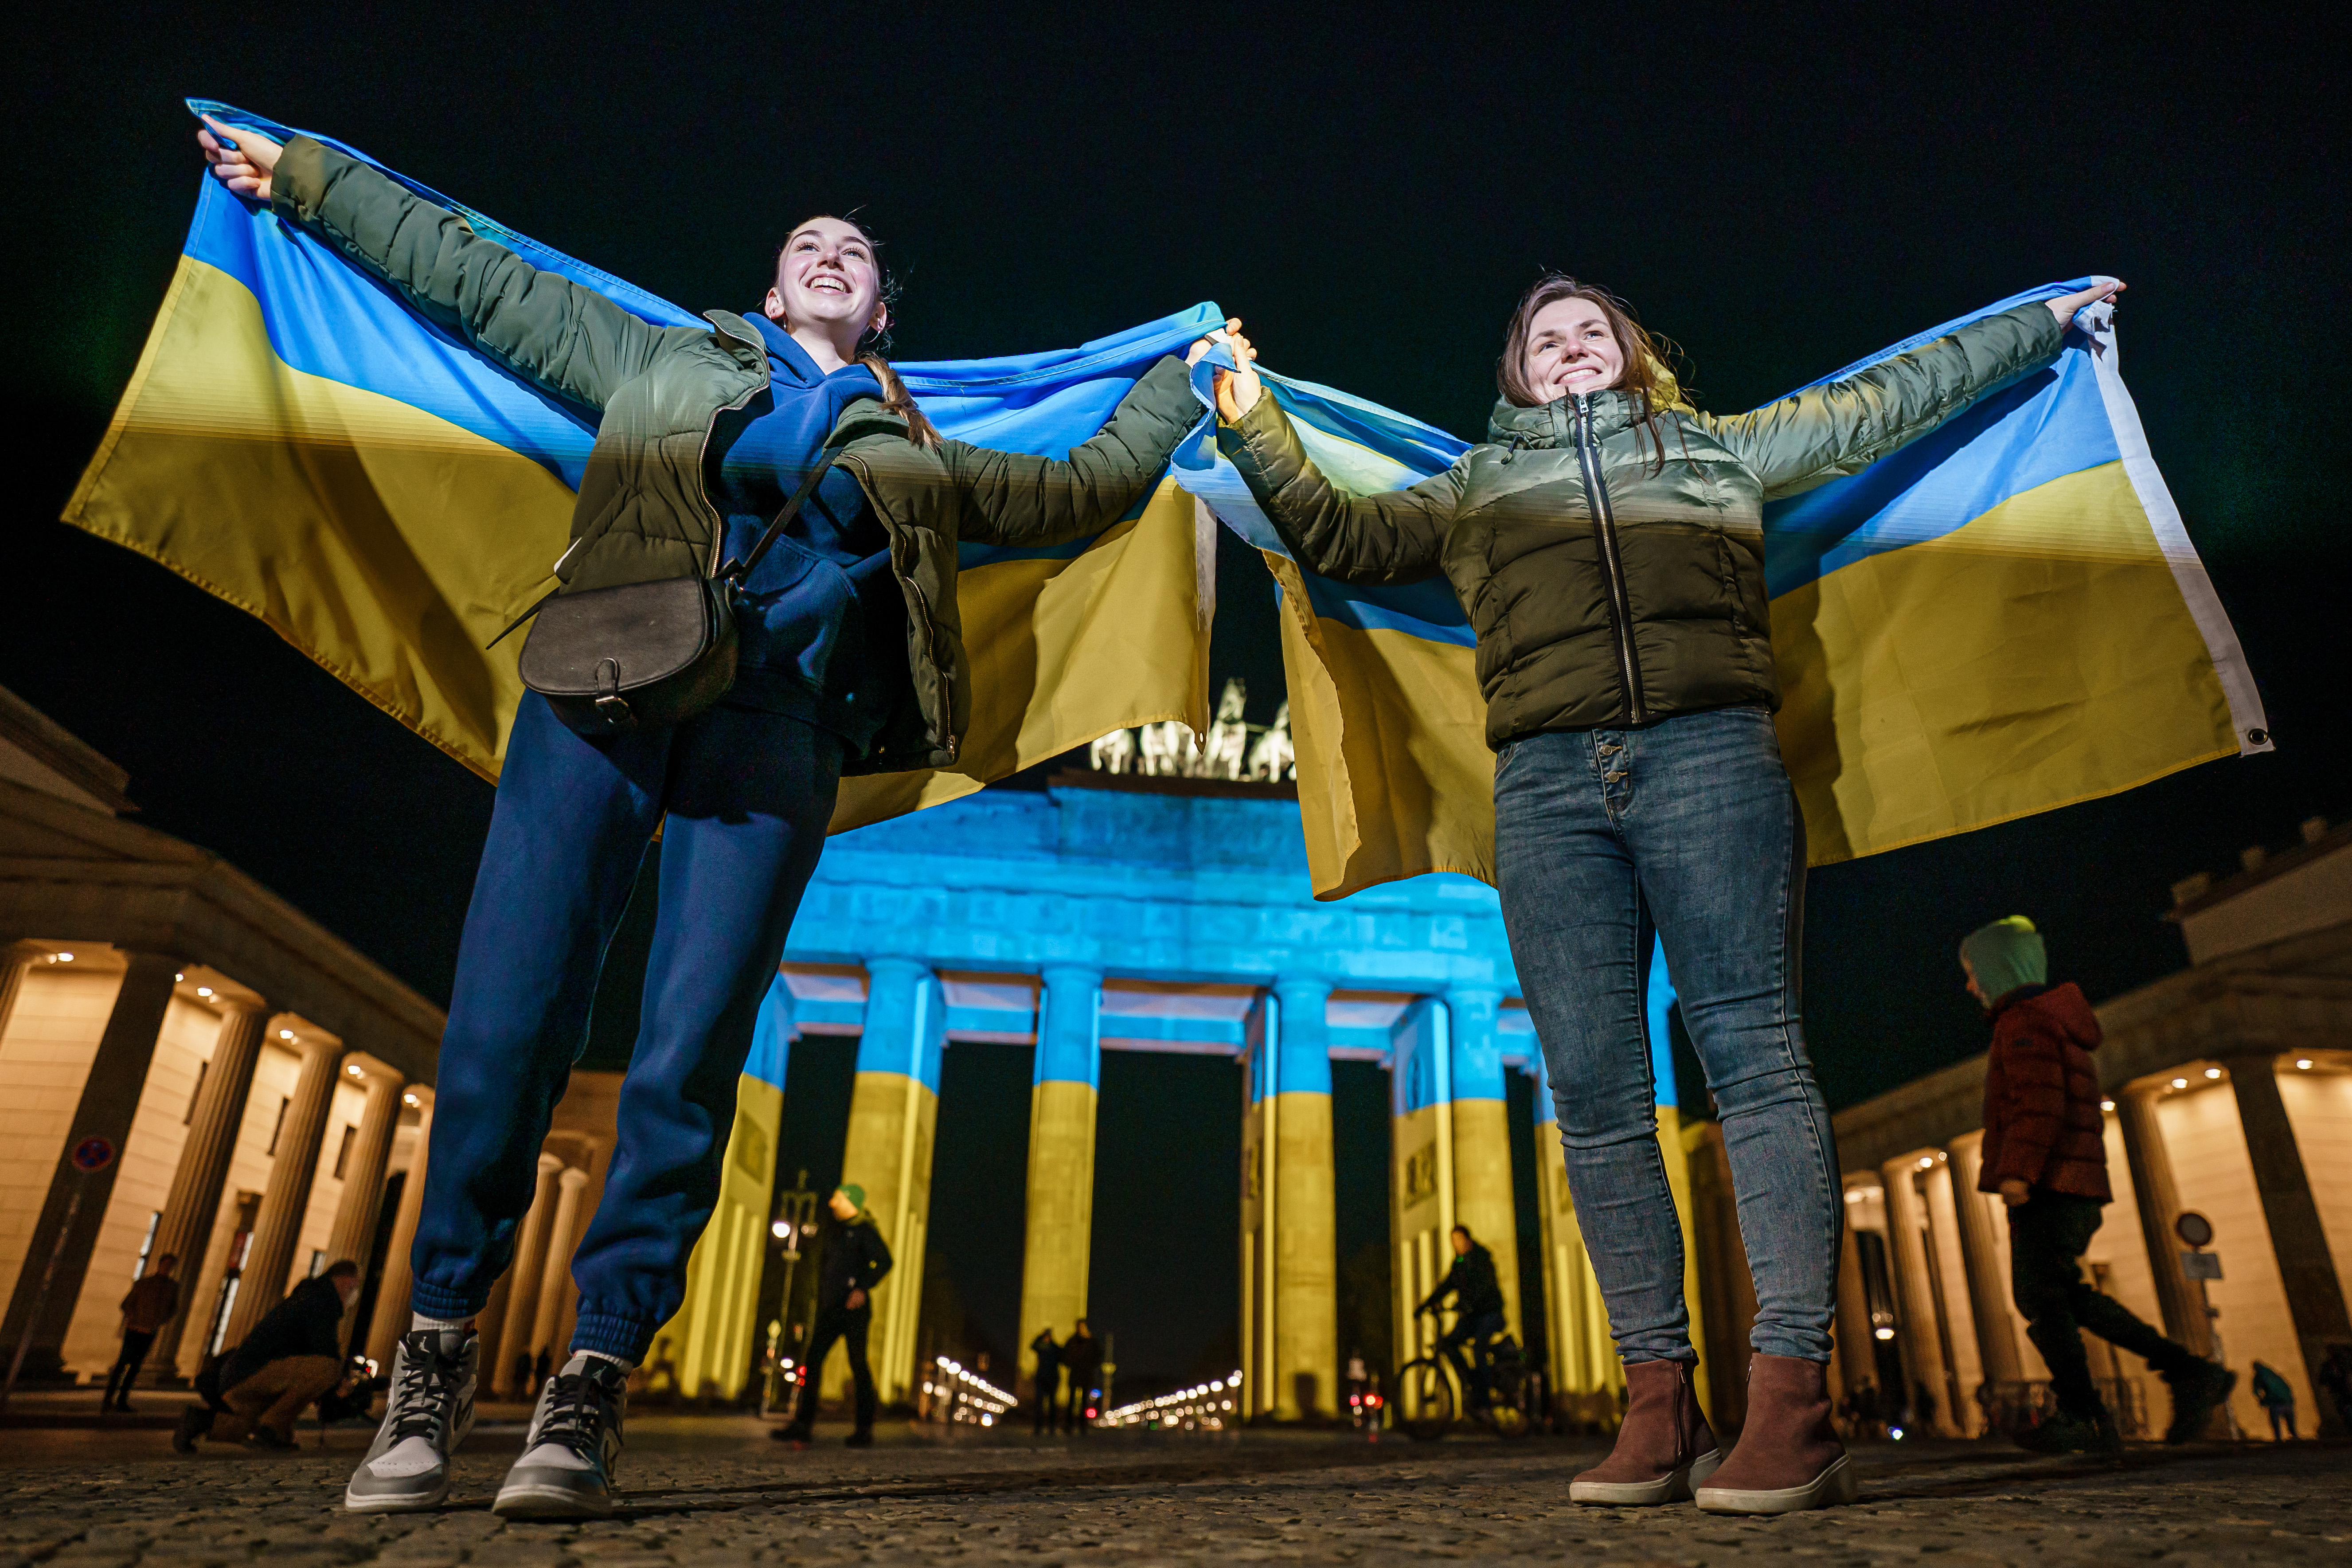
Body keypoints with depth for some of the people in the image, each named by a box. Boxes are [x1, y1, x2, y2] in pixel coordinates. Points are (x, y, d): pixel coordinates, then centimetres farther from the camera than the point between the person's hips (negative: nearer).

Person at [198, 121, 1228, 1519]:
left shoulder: (917, 459, 28)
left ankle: (595, 1381, -1)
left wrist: (1184, 383, 42)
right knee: (505, 1022, -8)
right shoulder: (667, 364, 28)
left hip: (775, 720, 0)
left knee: (690, 1054, -11)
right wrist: (301, 178, 36)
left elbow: (1085, 488, 34)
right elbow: (472, 275, 33)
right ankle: (439, 1352, 8)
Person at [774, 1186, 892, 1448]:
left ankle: (864, 1429, 2)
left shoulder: (864, 1230, -6)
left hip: (854, 1306, -7)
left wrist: (863, 1288, -24)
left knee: (858, 1364, -4)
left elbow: (884, 1261, -16)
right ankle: (804, 1424, 4)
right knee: (813, 1360, 0)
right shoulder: (834, 1230, 17)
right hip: (831, 1307, 7)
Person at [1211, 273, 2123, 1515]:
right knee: (1596, 1094, -4)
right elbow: (1336, 534, 27)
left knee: (1755, 1057, -11)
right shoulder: (1475, 488, 27)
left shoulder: (1718, 449, 27)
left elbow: (1884, 402, 33)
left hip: (1709, 758, -1)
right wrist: (1250, 423, 22)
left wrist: (2044, 321, 38)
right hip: (1547, 784, 1)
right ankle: (1659, 1403, 4)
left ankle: (1792, 1406, -8)